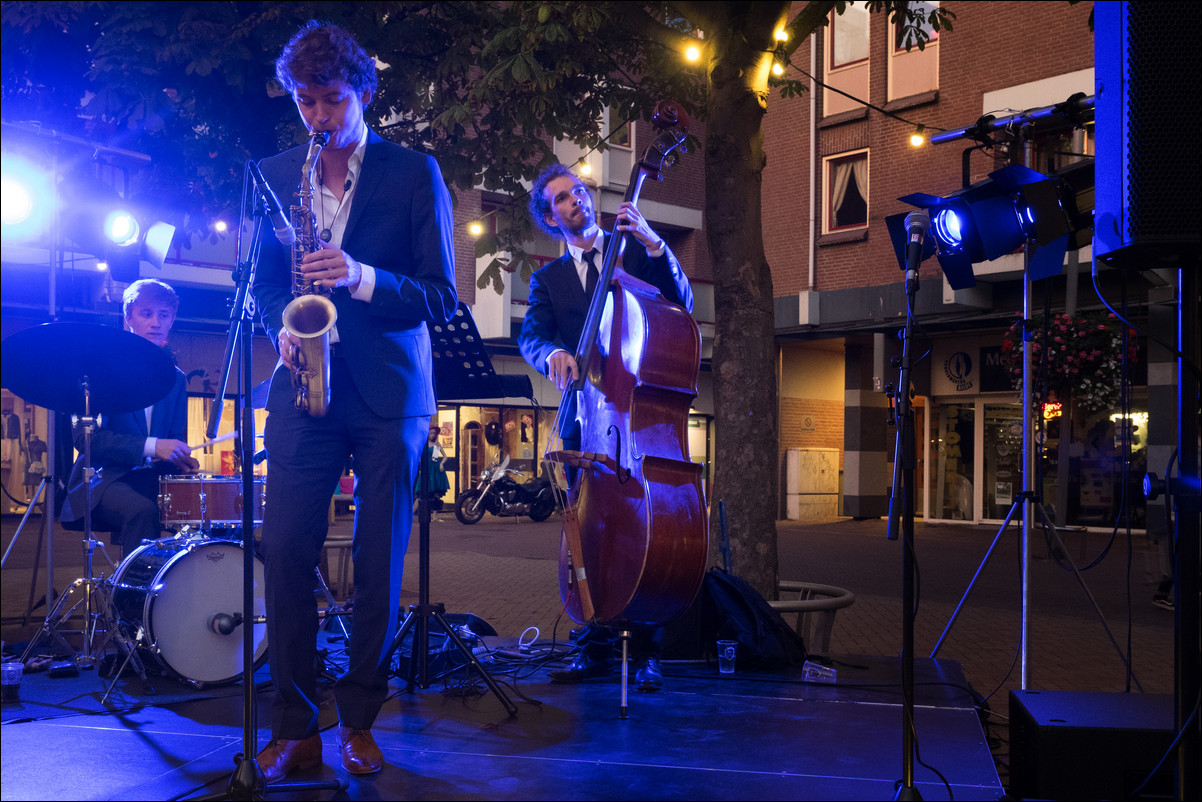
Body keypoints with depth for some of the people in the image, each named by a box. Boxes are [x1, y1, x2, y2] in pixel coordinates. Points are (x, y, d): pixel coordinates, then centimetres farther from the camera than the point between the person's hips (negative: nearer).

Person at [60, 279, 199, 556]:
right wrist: (150, 447, -22)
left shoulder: (176, 379, 17)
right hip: (104, 478, -4)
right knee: (142, 510, -35)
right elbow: (85, 437, -11)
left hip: (153, 480, 4)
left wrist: (181, 459, -10)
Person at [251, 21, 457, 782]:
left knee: (381, 562, 2)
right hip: (305, 388, 2)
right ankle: (293, 728, 7)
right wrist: (282, 327, -5)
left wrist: (362, 278, -19)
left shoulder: (415, 174, 3)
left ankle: (359, 723, 16)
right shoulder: (274, 176, 12)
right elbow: (263, 284, 17)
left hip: (388, 392, -2)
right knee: (284, 553, -5)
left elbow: (441, 295, -2)